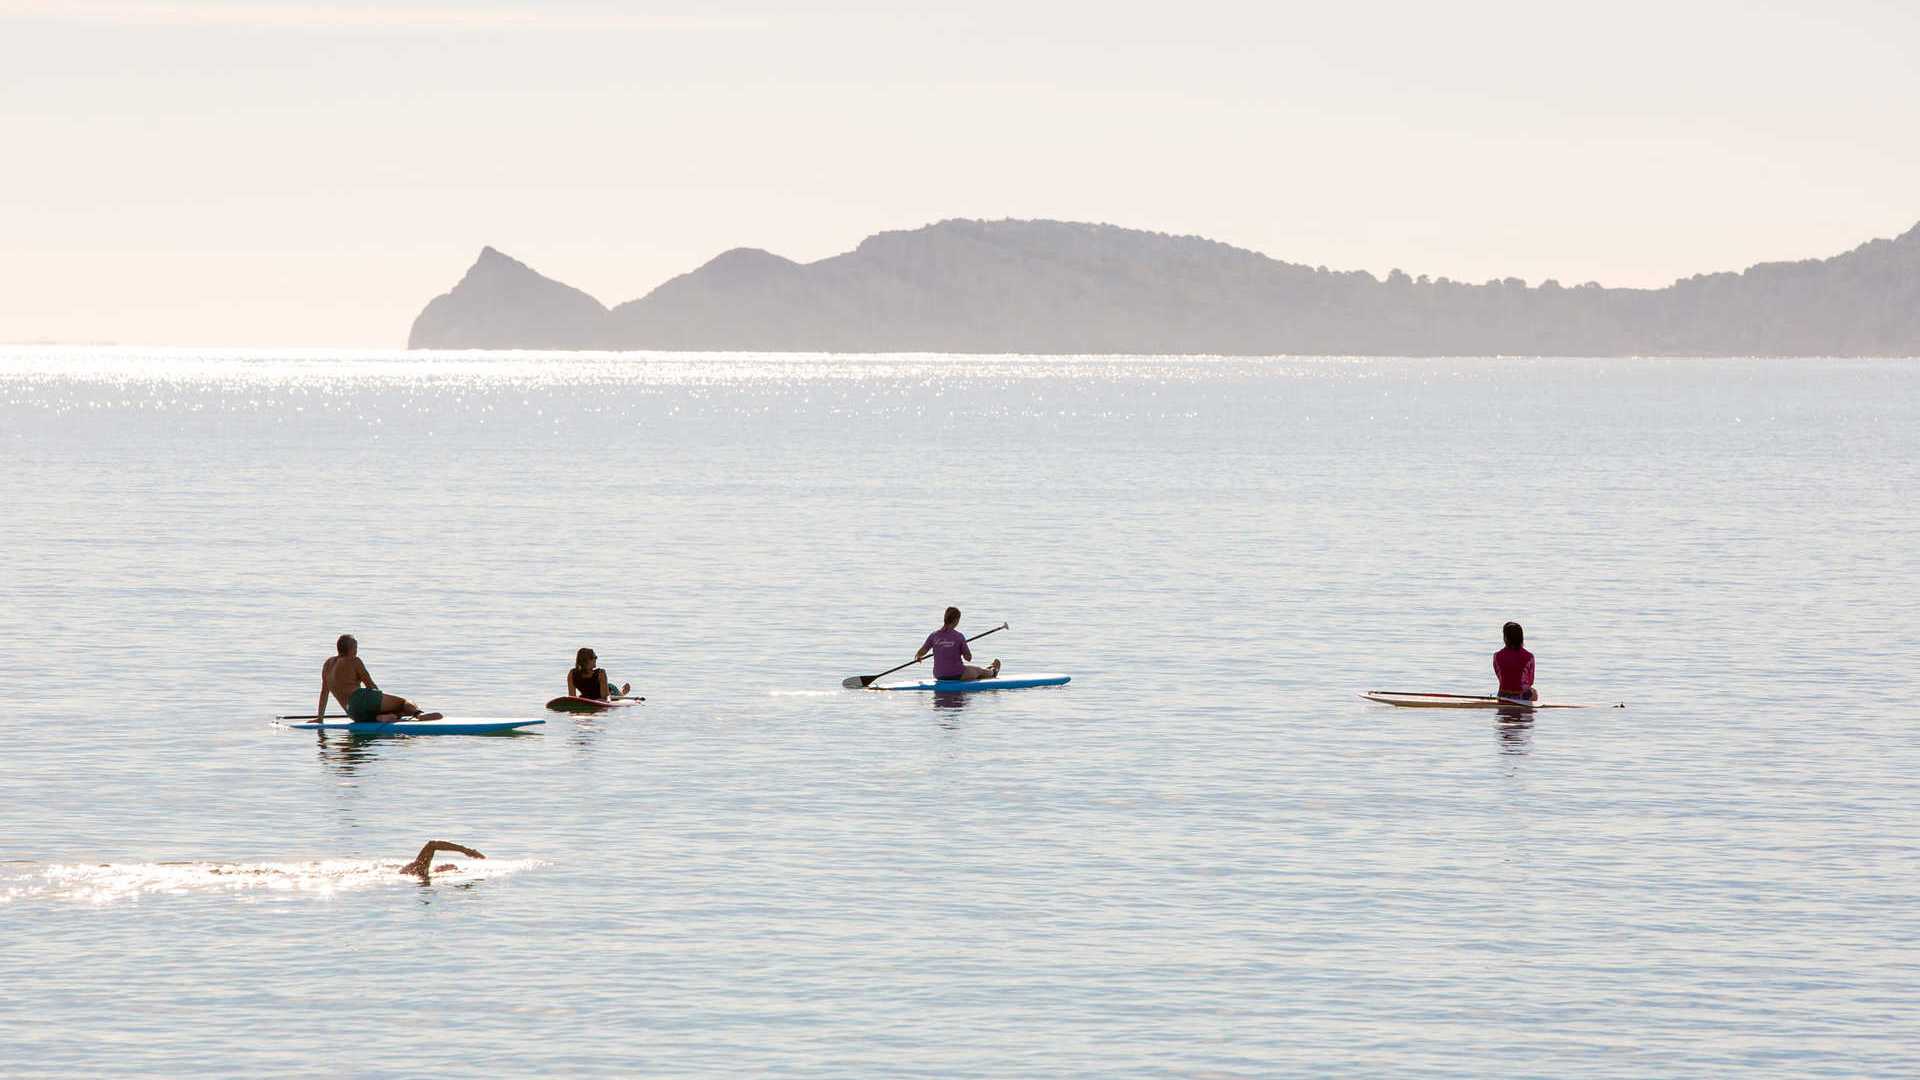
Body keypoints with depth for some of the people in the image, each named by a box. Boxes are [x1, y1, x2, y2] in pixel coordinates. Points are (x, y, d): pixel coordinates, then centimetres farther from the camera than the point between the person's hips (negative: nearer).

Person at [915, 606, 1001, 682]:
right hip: (957, 675, -4)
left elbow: (920, 654, -3)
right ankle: (992, 671, 62)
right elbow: (968, 657, -9)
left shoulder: (934, 635, -8)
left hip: (939, 675, 4)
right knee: (980, 671, 28)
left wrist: (918, 658, 19)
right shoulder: (959, 636, -17)